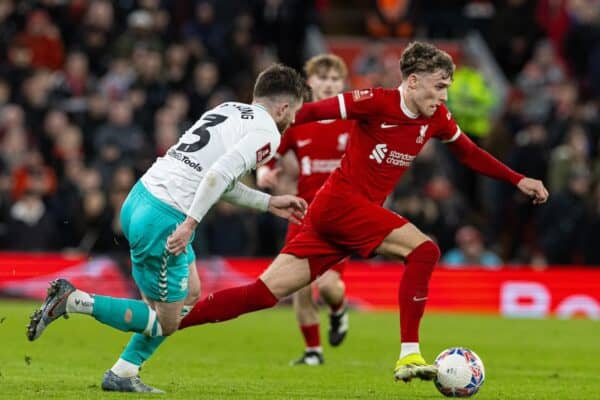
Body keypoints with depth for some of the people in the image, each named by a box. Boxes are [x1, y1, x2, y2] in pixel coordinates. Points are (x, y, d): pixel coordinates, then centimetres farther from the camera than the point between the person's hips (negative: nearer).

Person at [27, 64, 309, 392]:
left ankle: (122, 373, 22)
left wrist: (269, 203, 30)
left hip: (141, 198, 9)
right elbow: (219, 174, -21)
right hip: (163, 218, -9)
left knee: (190, 295, 23)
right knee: (166, 323, 5)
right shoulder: (267, 134, -7)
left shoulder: (229, 109, 19)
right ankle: (72, 300, -3)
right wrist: (191, 224, -21)